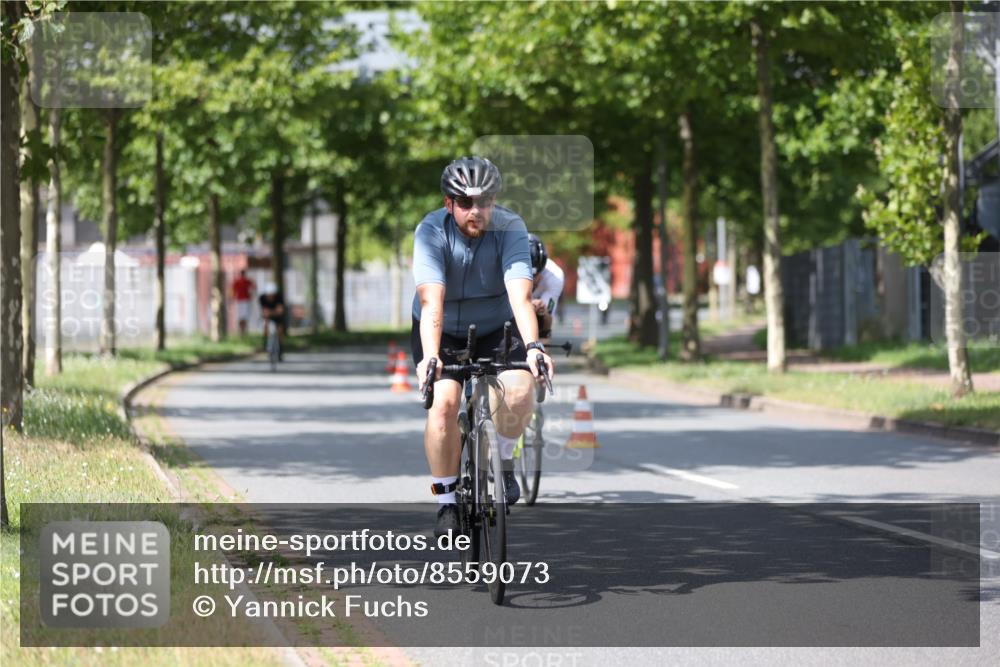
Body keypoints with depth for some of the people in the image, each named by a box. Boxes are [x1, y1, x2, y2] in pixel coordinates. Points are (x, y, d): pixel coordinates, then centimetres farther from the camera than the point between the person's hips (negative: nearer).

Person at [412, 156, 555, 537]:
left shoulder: (510, 228, -22)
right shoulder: (431, 232, -24)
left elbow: (520, 295, -34)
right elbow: (432, 302, -36)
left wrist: (533, 346, -50)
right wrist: (430, 356, -50)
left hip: (497, 329, 1)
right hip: (442, 333, -1)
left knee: (520, 390, -26)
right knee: (443, 404, -23)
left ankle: (502, 460, 4)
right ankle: (447, 502, -6)